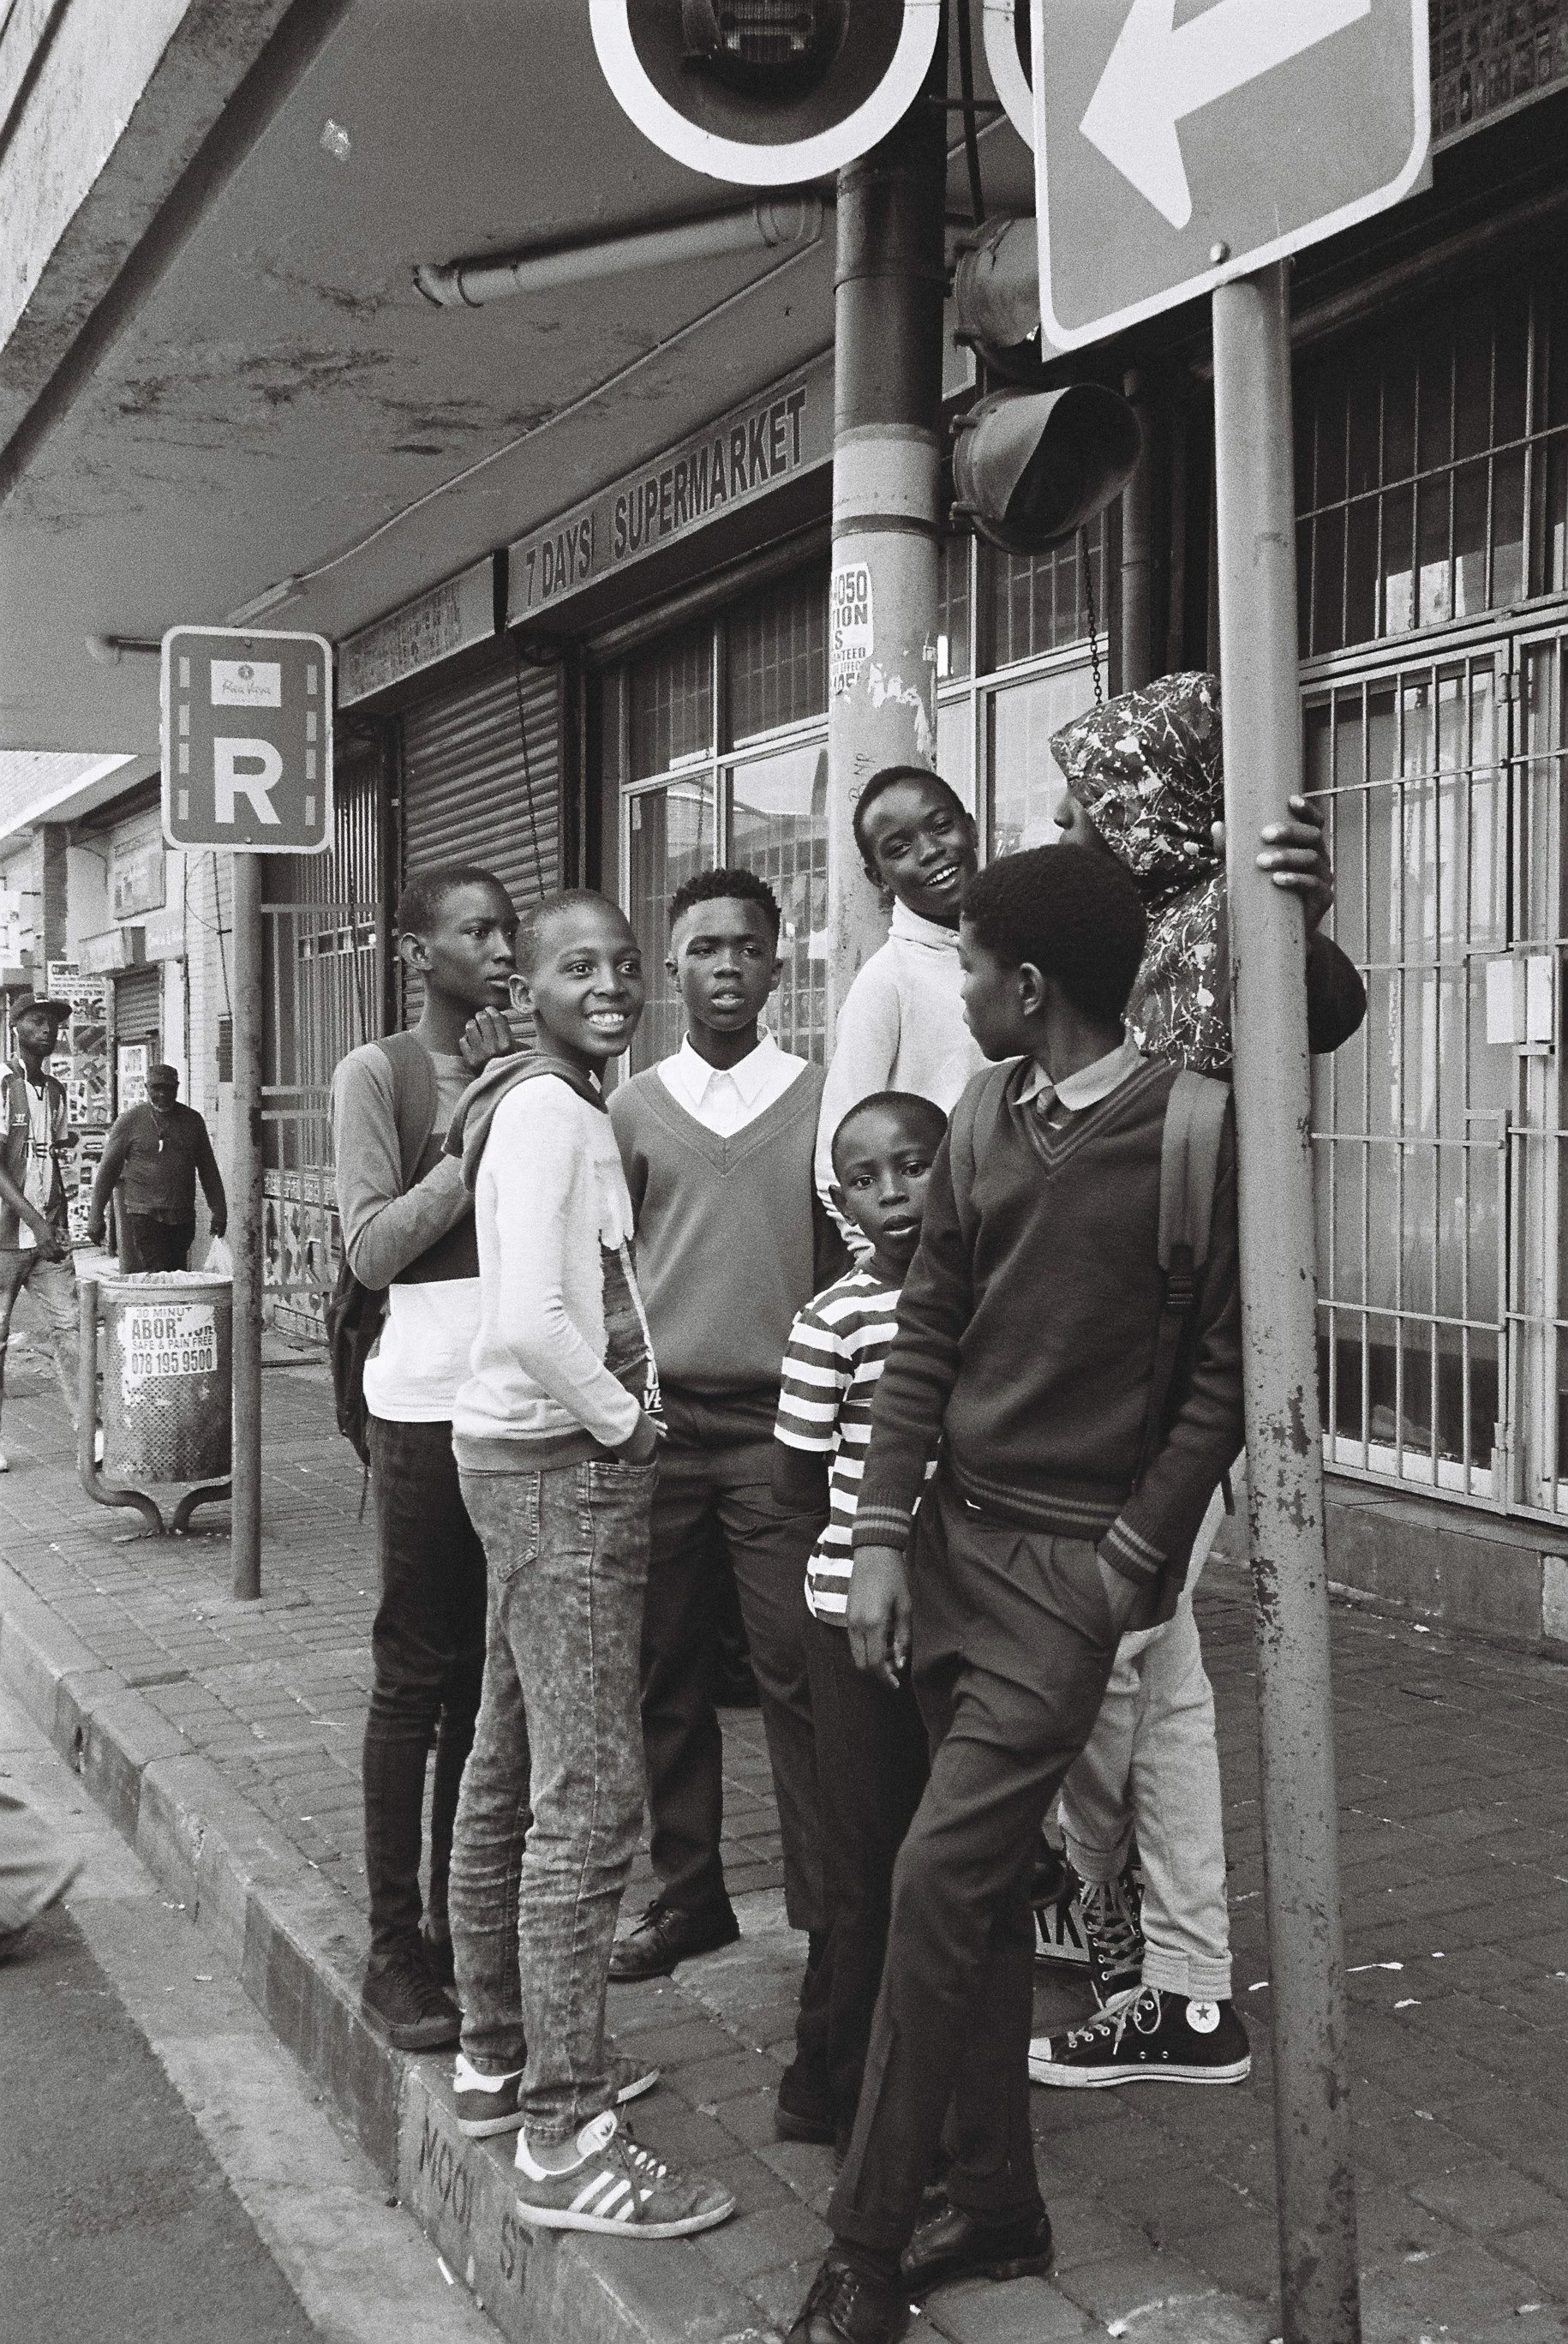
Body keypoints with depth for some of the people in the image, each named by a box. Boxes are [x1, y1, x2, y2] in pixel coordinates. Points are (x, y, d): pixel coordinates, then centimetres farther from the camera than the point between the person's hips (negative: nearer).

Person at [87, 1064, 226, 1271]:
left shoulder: (192, 1120, 12)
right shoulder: (130, 1120, 1)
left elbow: (208, 1168, 18)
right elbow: (107, 1168, 2)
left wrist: (218, 1210, 13)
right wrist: (96, 1217, -1)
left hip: (183, 1218, 4)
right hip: (142, 1214, -4)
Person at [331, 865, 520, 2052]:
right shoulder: (380, 1074, -2)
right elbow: (373, 1248, -10)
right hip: (431, 1401, -5)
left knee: (488, 1673, 11)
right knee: (418, 1675, 2)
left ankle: (464, 1924, 23)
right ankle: (397, 1946, 12)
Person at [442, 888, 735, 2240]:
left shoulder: (567, 1103, 15)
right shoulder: (545, 1110, -16)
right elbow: (529, 1323, -27)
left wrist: (617, 1420, 9)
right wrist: (620, 1420, -13)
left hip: (540, 1463, 10)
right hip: (566, 1468, -10)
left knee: (511, 1773, 17)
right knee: (591, 1797, -8)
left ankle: (501, 2058, 31)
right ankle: (565, 2142, 0)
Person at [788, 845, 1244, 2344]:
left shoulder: (1193, 1130, -10)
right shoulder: (984, 1116, 7)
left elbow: (1224, 1372, -7)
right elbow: (927, 1328, 8)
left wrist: (1132, 1556, -10)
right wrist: (881, 1534, 2)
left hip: (1072, 1561, -6)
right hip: (953, 1533, 6)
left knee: (942, 1875, -10)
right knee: (984, 1883, 13)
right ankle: (995, 2202, 28)